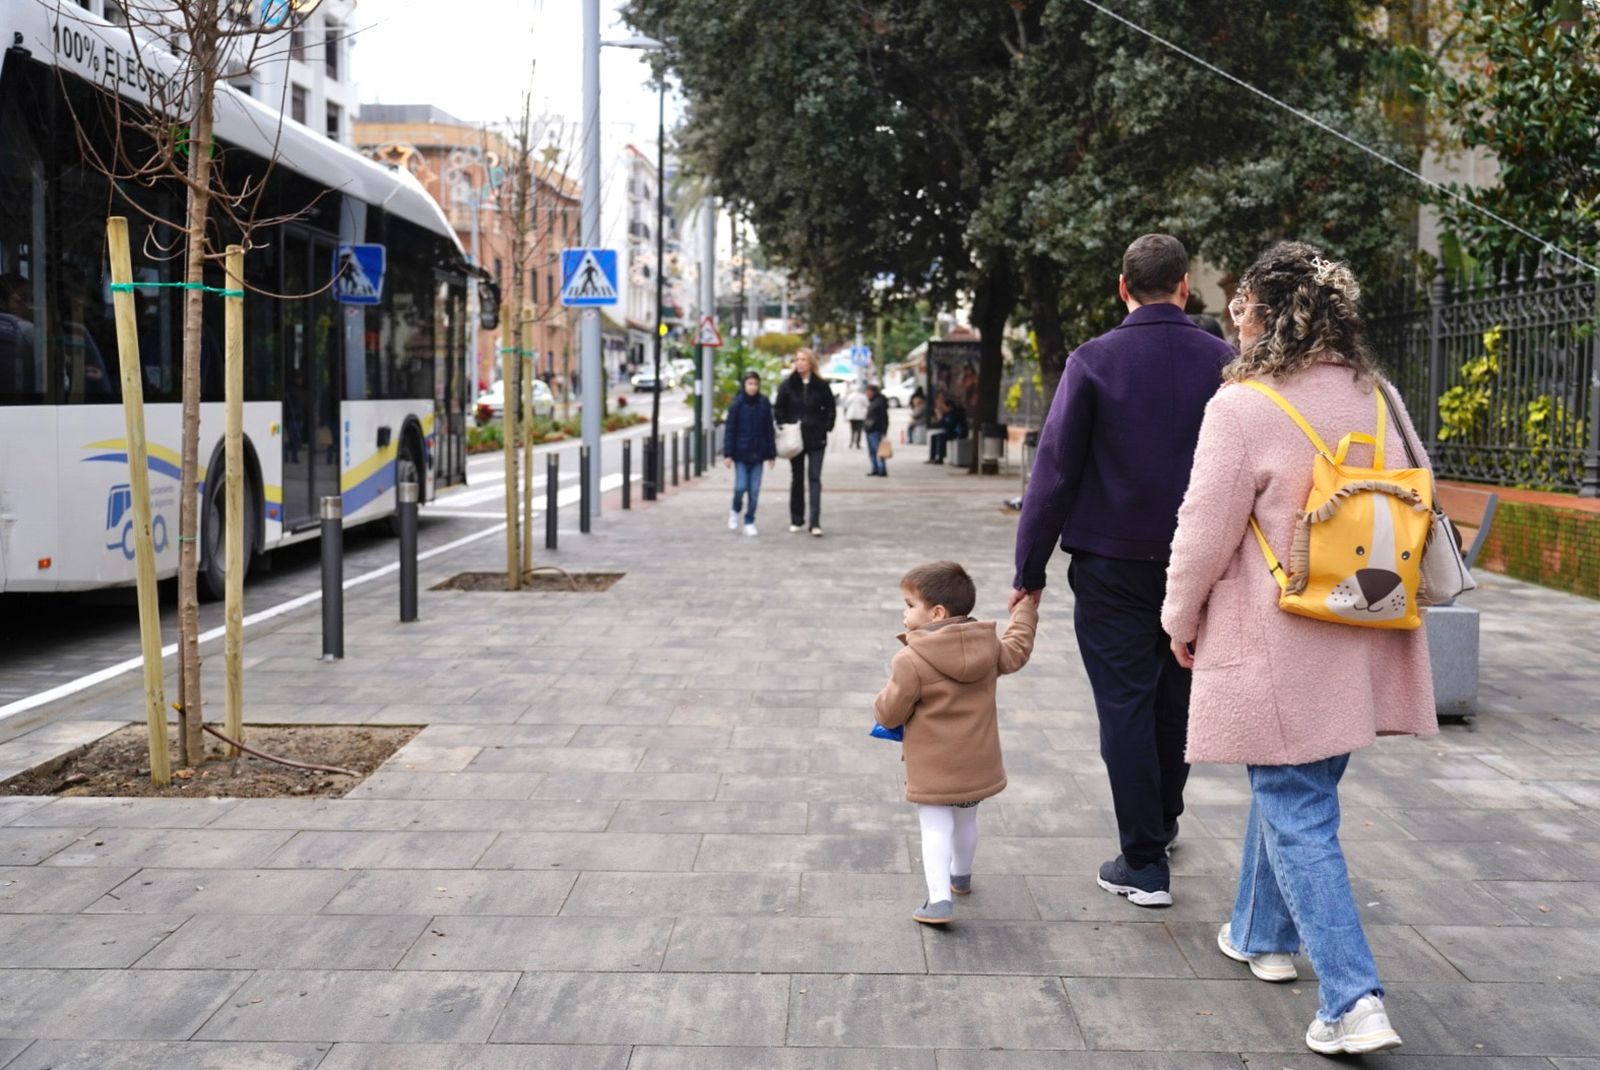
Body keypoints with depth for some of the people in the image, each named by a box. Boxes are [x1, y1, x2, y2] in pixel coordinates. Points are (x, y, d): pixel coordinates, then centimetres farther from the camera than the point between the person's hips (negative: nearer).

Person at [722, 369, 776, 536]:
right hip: (740, 453, -2)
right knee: (741, 486, -5)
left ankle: (750, 522, 14)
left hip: (757, 454, 2)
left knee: (754, 490, 2)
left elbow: (769, 430, 4)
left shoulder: (764, 404, 0)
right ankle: (735, 511, 24)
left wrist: (771, 454, 4)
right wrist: (728, 454, -8)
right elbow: (729, 430, -4)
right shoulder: (737, 404, -5)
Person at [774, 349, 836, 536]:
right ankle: (796, 521, 19)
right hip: (795, 439, 2)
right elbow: (779, 409, 6)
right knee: (797, 478, 10)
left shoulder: (820, 386, 0)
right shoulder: (788, 385, 2)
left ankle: (815, 523, -11)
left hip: (816, 439, -2)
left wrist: (826, 429, -3)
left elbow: (830, 409, 7)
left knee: (814, 478, -7)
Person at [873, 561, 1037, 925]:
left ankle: (939, 899, -14)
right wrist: (1025, 611, 32)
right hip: (977, 762, 6)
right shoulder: (988, 646, -3)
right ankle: (961, 876, 46)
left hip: (933, 769, -6)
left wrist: (886, 697, 6)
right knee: (966, 820, 24)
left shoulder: (911, 662, -22)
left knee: (935, 827, -1)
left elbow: (889, 714, -17)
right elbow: (1016, 652, 18)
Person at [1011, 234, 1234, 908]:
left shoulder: (1094, 361, -8)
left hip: (1112, 563, -3)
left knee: (1125, 706, 3)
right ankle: (1164, 821, 40)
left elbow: (1056, 469, -9)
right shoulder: (1222, 362, -2)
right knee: (1177, 696, 20)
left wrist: (1030, 568, -3)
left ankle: (1144, 864, 4)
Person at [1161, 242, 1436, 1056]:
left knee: (1296, 812, 1)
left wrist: (1181, 620, 4)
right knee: (1288, 791, 22)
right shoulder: (1379, 399, 5)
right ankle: (1263, 935, 38)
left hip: (1282, 652, -7)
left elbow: (1206, 533, -12)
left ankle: (1353, 1002, -3)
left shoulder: (1242, 407, -15)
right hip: (1362, 646, 7)